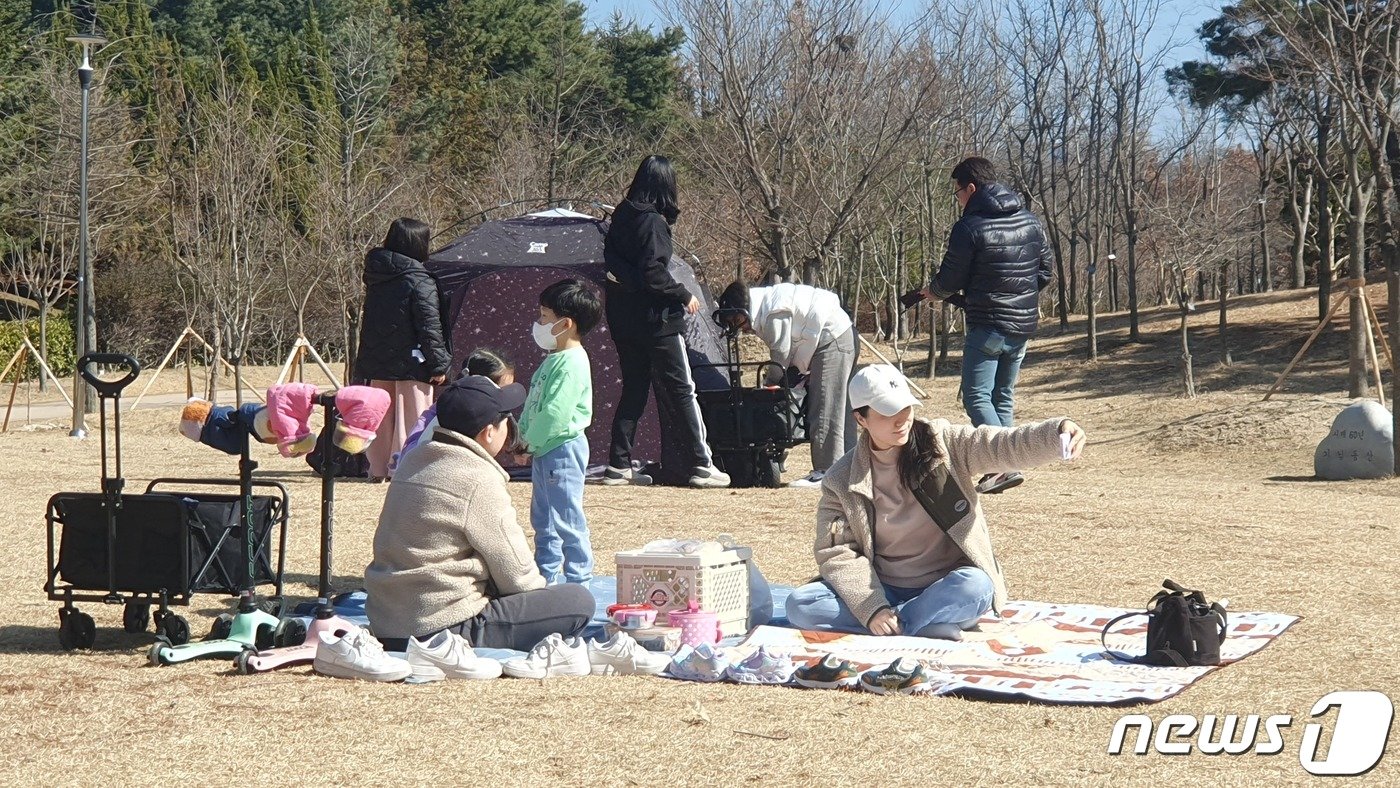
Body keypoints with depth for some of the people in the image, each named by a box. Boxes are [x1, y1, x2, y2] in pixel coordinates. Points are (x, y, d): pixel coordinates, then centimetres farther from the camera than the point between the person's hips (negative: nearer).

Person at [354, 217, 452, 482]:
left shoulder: (374, 276, 5)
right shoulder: (420, 282, -15)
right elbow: (429, 328, -16)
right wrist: (439, 365, -12)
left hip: (375, 361, 6)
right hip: (410, 363, -6)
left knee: (380, 415, 15)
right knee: (412, 417, 1)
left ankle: (378, 468, 20)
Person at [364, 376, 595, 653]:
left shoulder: (413, 461, 12)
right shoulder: (478, 480, -13)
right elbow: (517, 574, -8)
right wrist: (542, 596, 13)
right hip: (443, 628, -9)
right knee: (579, 602, -5)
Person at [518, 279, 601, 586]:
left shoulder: (572, 363, -19)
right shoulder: (554, 359, 14)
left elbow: (555, 412, -24)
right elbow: (534, 404, 19)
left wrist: (529, 442, -15)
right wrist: (523, 437, 9)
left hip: (562, 448, -11)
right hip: (544, 449, 11)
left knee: (567, 519, -7)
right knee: (543, 518, 17)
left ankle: (578, 577, -1)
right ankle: (547, 575, 26)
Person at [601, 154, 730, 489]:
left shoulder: (621, 217, 7)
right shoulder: (654, 222, -16)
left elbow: (610, 260, 12)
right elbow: (652, 273, -21)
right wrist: (685, 296, -11)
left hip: (622, 320, 8)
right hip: (655, 320, -8)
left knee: (633, 389, 13)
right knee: (683, 391, -1)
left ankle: (619, 465, 11)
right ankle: (703, 465, 0)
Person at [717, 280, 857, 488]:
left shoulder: (774, 314, -19)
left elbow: (781, 356, -12)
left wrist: (769, 385, -1)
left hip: (832, 341, -11)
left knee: (826, 410, -11)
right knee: (841, 409, 13)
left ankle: (826, 471, -12)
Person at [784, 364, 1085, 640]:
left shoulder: (943, 443, -4)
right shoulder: (842, 482, -3)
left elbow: (1006, 447, -16)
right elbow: (837, 554, -7)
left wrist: (1056, 434, -37)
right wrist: (873, 610, -22)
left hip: (945, 591, -1)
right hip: (884, 592, 2)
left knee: (974, 586, -36)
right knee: (801, 605, -24)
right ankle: (924, 626, -27)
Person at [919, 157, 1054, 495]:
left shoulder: (969, 228, -14)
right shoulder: (1030, 222, 8)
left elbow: (950, 281, -8)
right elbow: (1046, 268, 14)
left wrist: (932, 291, 14)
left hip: (987, 326, -7)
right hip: (1024, 324, 7)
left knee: (976, 397, -3)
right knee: (1003, 396, 16)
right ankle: (1003, 466, 13)